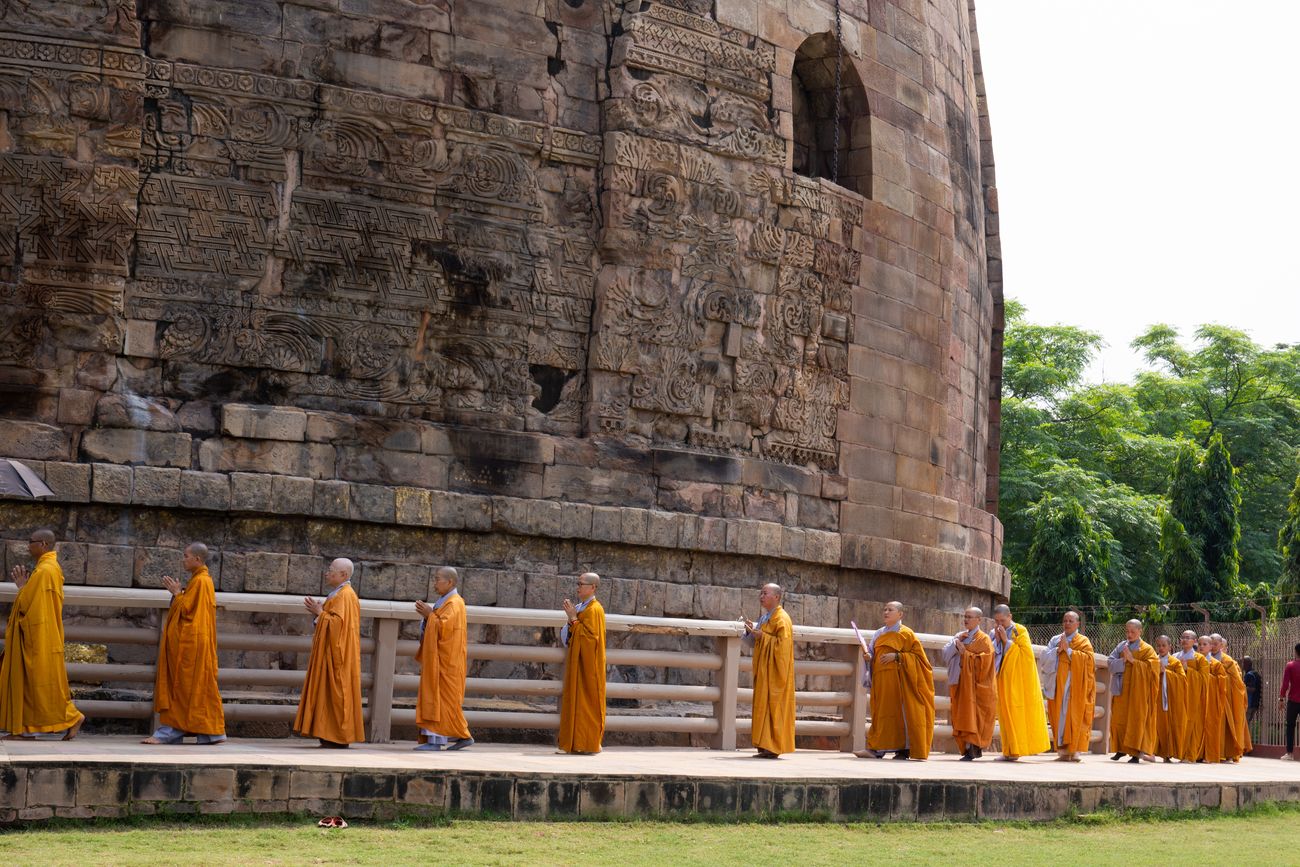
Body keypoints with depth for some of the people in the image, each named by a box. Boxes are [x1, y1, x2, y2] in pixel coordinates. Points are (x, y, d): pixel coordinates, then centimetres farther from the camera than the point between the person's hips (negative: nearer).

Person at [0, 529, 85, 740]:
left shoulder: (45, 570, -17)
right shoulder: (49, 567, 14)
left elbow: (27, 603, -18)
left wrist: (22, 586, -2)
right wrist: (24, 586, 12)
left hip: (41, 638, -10)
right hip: (38, 636, 10)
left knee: (44, 681, -5)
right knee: (29, 680, 9)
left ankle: (73, 717, 1)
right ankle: (25, 727, 9)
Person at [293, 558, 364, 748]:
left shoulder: (345, 595, -15)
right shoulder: (339, 594, 18)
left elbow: (337, 622, -23)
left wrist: (320, 613, -11)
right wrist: (319, 611, 9)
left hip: (337, 652, -11)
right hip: (330, 652, 11)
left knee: (336, 691, -8)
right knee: (331, 691, 9)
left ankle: (340, 738, -5)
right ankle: (332, 736, 11)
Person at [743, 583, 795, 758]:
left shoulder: (781, 618, -11)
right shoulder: (765, 617, 17)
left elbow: (782, 643, -21)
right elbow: (760, 641, 23)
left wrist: (761, 636, -20)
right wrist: (752, 631, 5)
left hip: (774, 670, -10)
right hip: (764, 670, 10)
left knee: (771, 705, -10)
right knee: (763, 705, 8)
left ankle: (772, 748, -9)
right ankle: (766, 746, 10)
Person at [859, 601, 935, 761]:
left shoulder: (906, 634, 1)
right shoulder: (879, 634, 17)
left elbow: (917, 655, -5)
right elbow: (873, 655, 19)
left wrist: (897, 656, -14)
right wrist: (868, 657, -3)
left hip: (898, 678, -5)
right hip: (881, 679, 5)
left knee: (901, 711, -7)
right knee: (882, 711, 0)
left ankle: (904, 749, -6)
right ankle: (878, 748, -3)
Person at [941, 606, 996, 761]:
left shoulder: (983, 639, -4)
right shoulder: (959, 636, 15)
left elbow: (983, 662, -15)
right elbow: (946, 654, 6)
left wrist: (965, 652, -13)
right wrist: (956, 642, -8)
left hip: (975, 684, -6)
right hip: (960, 684, 6)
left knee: (973, 717, -10)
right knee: (961, 717, 5)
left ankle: (972, 750, -10)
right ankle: (973, 749, 12)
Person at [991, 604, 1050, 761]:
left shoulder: (1020, 631, -3)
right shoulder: (994, 633, 10)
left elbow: (1024, 653, -11)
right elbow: (991, 657, 6)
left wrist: (1007, 640, -13)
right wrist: (997, 640, -7)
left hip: (1019, 679, -5)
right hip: (1003, 680, 5)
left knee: (1022, 712, -6)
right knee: (1006, 713, 2)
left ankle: (1027, 745, -1)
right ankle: (1011, 751, 3)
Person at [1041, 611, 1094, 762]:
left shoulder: (1083, 641, 7)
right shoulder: (1055, 640, 15)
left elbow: (1087, 659, -9)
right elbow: (1045, 657, 5)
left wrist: (1068, 650, -12)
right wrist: (1058, 650, -10)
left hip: (1075, 686, -3)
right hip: (1058, 684, 3)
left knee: (1075, 716, -7)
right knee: (1059, 715, -1)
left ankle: (1074, 750, -6)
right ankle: (1062, 750, 1)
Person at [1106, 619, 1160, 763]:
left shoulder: (1147, 649, 1)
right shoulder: (1121, 646, 12)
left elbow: (1150, 667, -11)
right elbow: (1111, 662, 4)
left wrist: (1132, 660, -16)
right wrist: (1123, 660, -13)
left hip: (1138, 691, -4)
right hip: (1121, 689, 4)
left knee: (1136, 719, -5)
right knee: (1119, 718, 3)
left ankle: (1136, 752, -3)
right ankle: (1121, 749, 16)